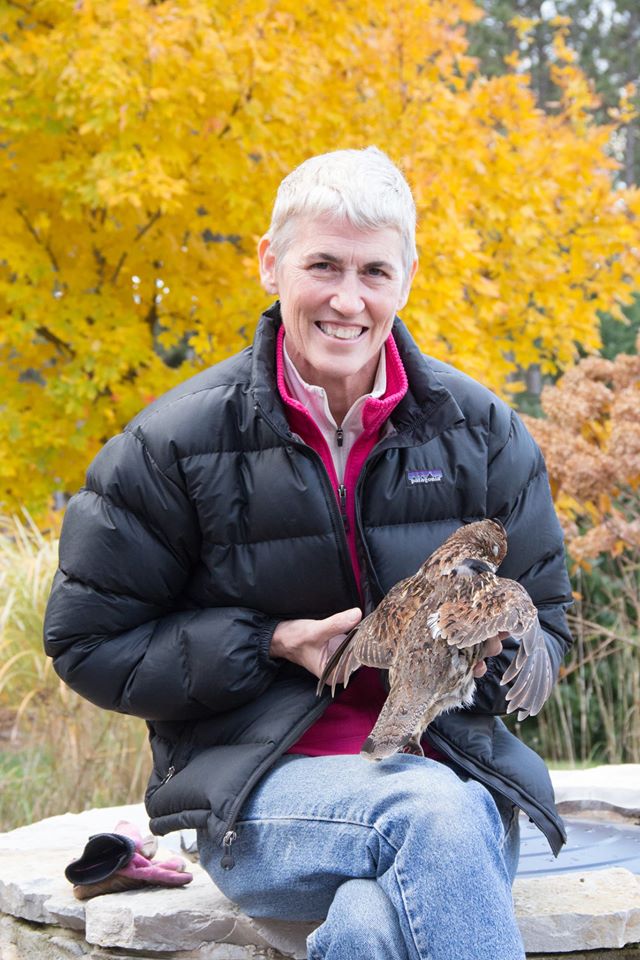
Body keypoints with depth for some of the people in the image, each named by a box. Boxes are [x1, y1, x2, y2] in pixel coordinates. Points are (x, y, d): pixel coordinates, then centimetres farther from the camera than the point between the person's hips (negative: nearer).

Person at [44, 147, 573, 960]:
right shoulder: (179, 441, -1)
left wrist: (482, 652, -9)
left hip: (443, 763, 2)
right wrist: (273, 645, -11)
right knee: (437, 818, -34)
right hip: (257, 788, -1)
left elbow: (543, 621, 16)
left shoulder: (479, 429, 7)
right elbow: (90, 641, 1)